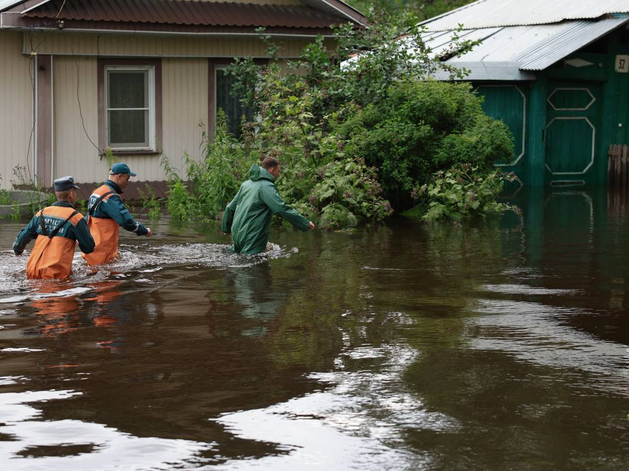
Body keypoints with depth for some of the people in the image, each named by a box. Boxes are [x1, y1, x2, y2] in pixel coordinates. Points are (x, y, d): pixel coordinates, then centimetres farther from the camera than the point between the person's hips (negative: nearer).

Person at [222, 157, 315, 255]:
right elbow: (282, 209, -18)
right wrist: (305, 223, -12)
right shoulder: (266, 187, -12)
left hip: (237, 234, 9)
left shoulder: (246, 184, 15)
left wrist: (226, 228, 36)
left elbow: (230, 208, 22)